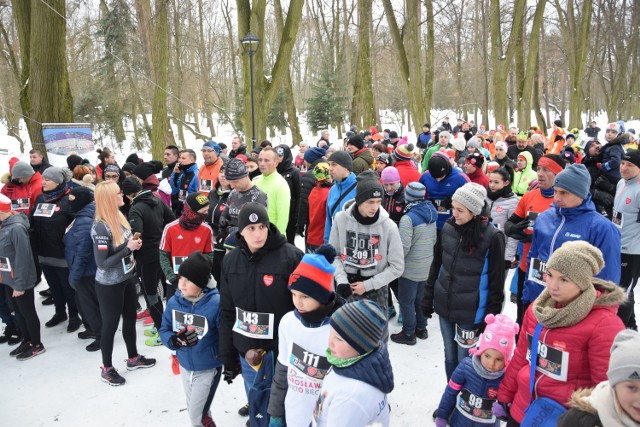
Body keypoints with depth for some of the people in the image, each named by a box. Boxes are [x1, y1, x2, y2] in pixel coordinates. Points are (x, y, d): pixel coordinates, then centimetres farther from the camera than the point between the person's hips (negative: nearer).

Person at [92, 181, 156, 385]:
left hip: (127, 279, 8)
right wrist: (128, 248, -23)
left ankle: (133, 358, 40)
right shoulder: (101, 227, -26)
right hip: (109, 285, -8)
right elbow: (102, 263, -26)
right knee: (110, 325, 9)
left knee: (130, 319, 20)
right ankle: (107, 369, 29)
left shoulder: (118, 217, 0)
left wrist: (135, 244, -6)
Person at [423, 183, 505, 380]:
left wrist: (491, 317, -7)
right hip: (444, 306, 5)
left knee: (464, 360, 5)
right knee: (450, 357, 18)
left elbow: (496, 282, -9)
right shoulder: (448, 227, 0)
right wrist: (428, 297, 11)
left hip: (470, 312, -5)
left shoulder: (492, 237, -14)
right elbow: (436, 265, 10)